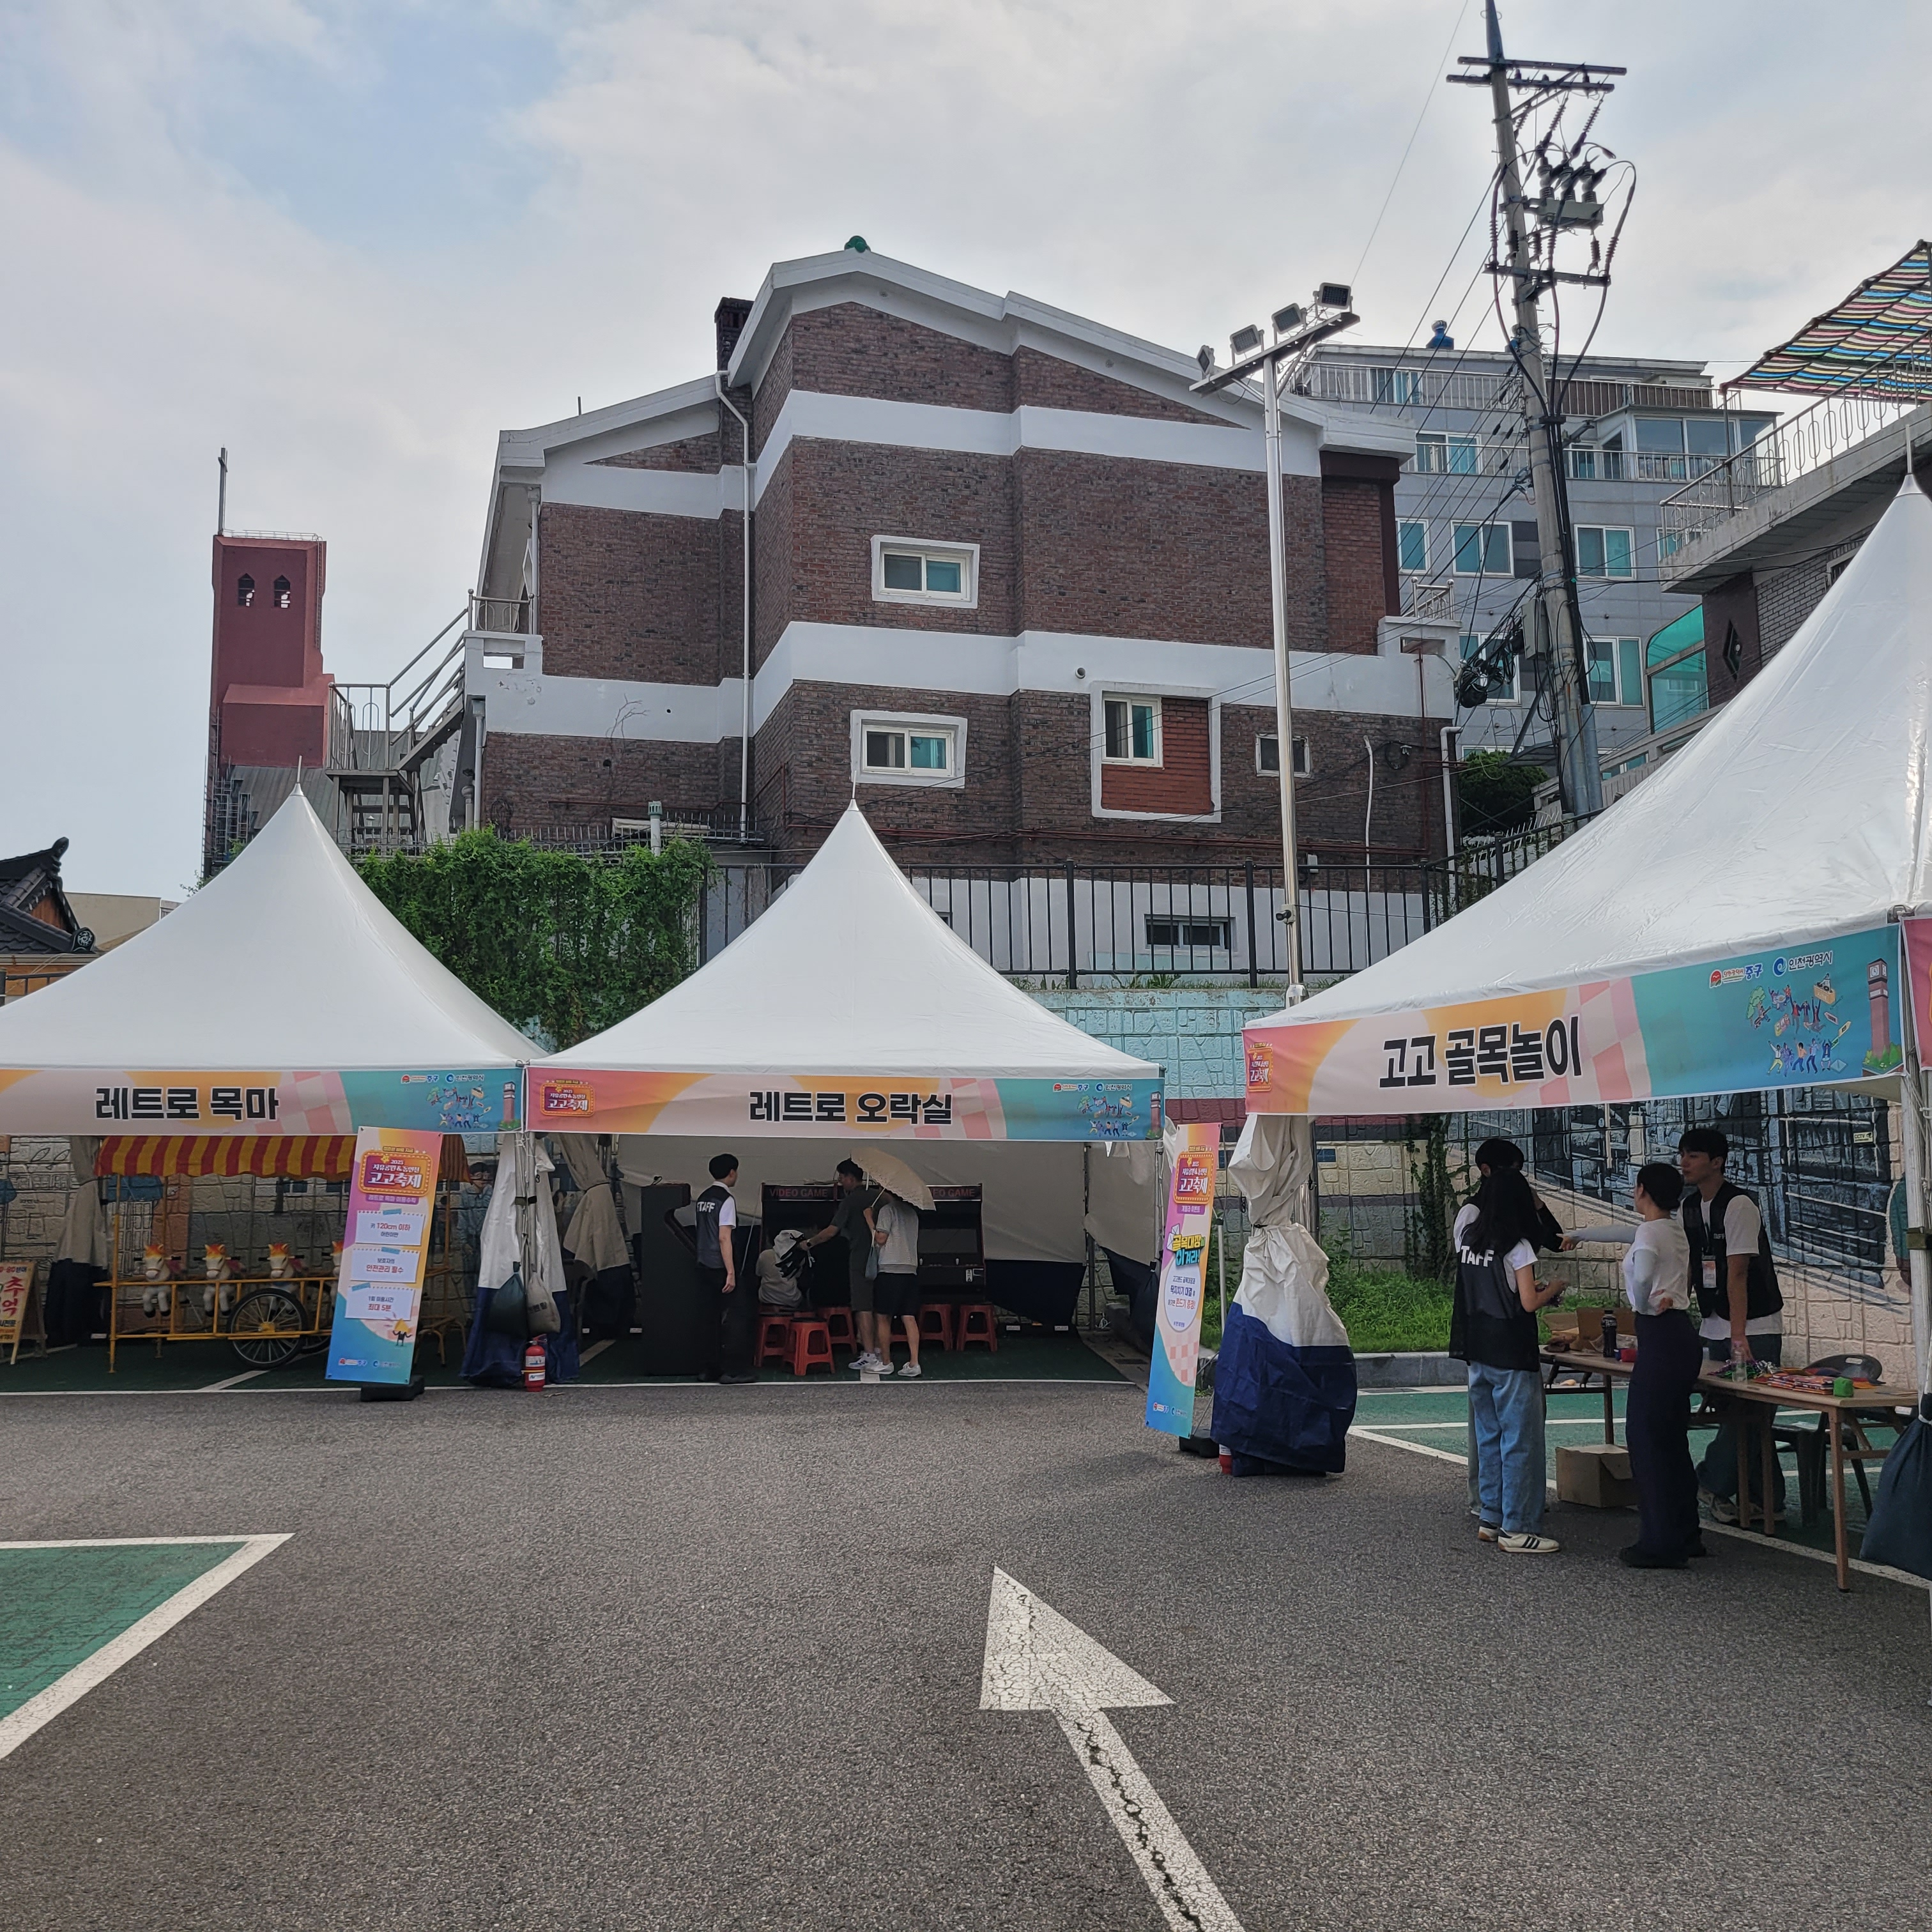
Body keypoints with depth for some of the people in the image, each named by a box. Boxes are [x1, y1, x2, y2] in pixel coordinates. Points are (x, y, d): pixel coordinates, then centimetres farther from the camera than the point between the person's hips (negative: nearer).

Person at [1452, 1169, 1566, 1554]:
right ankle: (1518, 1529, 1)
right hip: (1511, 1355, -7)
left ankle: (1491, 1518, 21)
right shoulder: (1517, 1247, -14)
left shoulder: (1468, 1236, 4)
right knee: (1521, 1440, -1)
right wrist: (1553, 1290, 4)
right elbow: (1529, 1303, -15)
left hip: (1478, 1354, 7)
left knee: (1488, 1436, 15)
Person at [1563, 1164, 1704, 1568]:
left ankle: (1661, 1545, -3)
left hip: (1660, 1337, -9)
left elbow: (1641, 1279, -30)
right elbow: (1621, 1234, 34)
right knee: (1671, 1440, 15)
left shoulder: (1650, 1231, -11)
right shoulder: (1673, 1229, 16)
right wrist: (1579, 1235, 49)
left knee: (1647, 1438, -5)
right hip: (1681, 1336, 9)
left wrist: (1643, 1307, -9)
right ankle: (1685, 1537, 20)